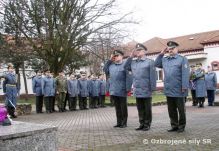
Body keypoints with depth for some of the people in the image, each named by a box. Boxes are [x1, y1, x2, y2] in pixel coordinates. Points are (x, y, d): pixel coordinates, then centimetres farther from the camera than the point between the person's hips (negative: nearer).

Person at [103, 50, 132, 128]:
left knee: (123, 107, 5)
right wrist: (109, 60, 12)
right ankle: (119, 122, 22)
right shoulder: (111, 65, 11)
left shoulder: (125, 64, -9)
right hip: (113, 90, 6)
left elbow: (128, 77, -13)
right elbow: (105, 70, 20)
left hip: (122, 91, -6)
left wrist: (128, 88, -18)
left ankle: (124, 123, 15)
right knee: (117, 107, 13)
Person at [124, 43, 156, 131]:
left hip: (146, 90, -5)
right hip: (137, 90, 5)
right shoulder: (133, 62, 11)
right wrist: (131, 57, 9)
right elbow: (126, 67, 16)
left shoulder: (150, 62, -5)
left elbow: (152, 76, -8)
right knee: (140, 108, 13)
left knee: (147, 109, 6)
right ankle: (142, 124, 23)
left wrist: (153, 88, -13)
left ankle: (147, 125, 16)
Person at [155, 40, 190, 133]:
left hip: (178, 90, -5)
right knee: (171, 110, 12)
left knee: (181, 109, 8)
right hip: (168, 90, 5)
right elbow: (156, 64, 21)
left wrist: (184, 87, -18)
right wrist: (161, 54, 10)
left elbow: (185, 74, -11)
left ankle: (181, 126, 19)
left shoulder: (182, 59, -4)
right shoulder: (164, 59, 12)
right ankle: (174, 126, 23)